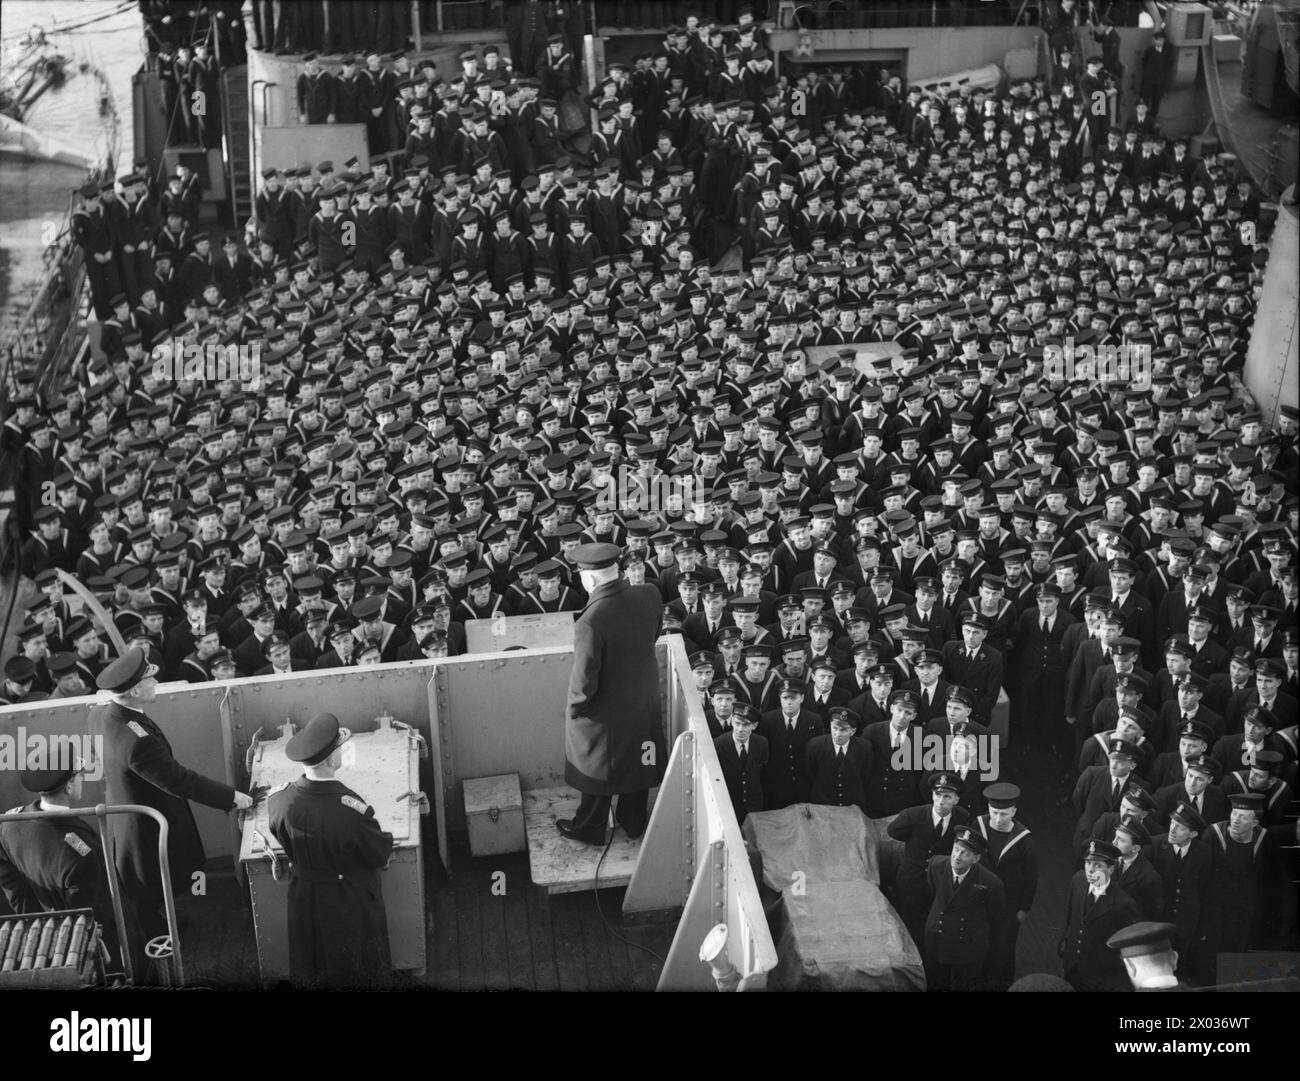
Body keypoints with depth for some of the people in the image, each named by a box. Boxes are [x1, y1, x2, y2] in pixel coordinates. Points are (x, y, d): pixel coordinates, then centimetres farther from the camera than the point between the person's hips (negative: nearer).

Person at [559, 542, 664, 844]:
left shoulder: (590, 622, -35)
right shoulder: (649, 596, -18)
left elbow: (584, 681, -27)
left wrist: (574, 707, -10)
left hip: (605, 711, -5)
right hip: (644, 700, 5)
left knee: (596, 768, 19)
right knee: (637, 760, 26)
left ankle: (590, 829, 40)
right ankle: (634, 823, 46)